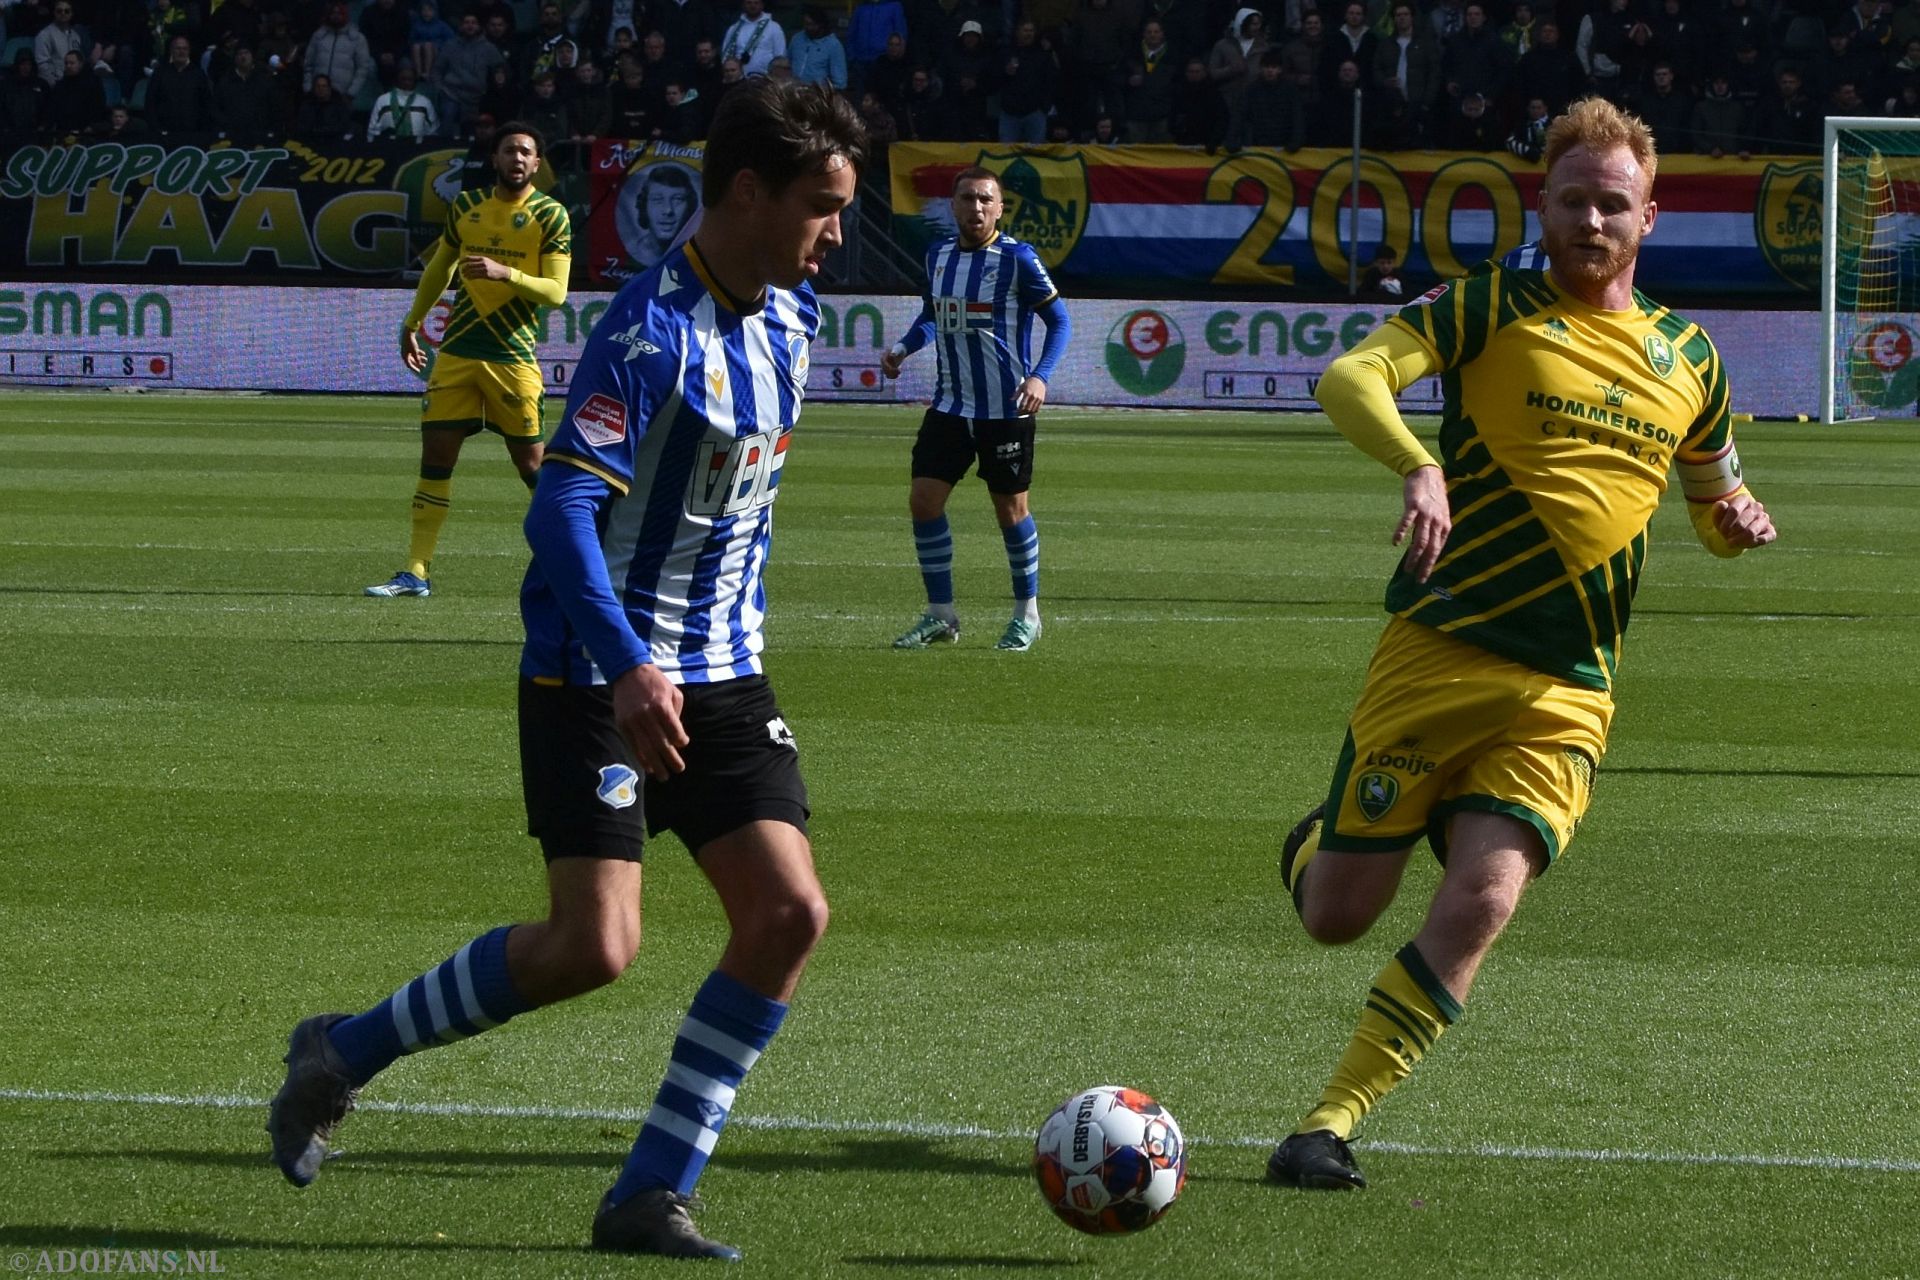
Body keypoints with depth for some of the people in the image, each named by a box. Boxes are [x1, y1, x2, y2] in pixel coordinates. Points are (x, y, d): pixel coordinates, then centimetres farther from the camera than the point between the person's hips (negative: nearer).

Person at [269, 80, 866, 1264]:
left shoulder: (789, 319, 8)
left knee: (789, 912, -7)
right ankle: (342, 1055, 9)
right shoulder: (654, 330, -19)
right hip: (600, 675, -8)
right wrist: (628, 666, -37)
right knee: (595, 946, -14)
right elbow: (562, 508, -26)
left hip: (723, 677, 8)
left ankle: (652, 1196, 0)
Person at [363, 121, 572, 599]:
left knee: (530, 462, -2)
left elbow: (556, 291, -9)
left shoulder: (550, 215, -3)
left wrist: (505, 273, -23)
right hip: (456, 351, 4)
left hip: (514, 354, -4)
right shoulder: (466, 206, 9)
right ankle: (416, 572, 2)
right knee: (435, 456, -1)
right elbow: (440, 268, 23)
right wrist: (412, 321, 24)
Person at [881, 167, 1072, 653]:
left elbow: (1059, 321, -7)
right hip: (949, 406, 5)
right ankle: (940, 615, 10)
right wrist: (903, 347, 2)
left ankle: (1027, 614, 21)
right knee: (923, 500, -2)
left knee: (1010, 508, 4)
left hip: (1006, 409, -5)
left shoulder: (1017, 259, -11)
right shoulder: (937, 255, 5)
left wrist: (1040, 376, -21)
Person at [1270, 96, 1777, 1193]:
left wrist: (1736, 521, 5)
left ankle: (1332, 1122, -11)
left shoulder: (1689, 358, 14)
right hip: (1437, 651, -2)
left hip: (1565, 691, 2)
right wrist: (1419, 468, -36)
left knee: (1480, 904, -18)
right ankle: (1316, 844, 39)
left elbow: (1713, 494, 30)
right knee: (1335, 916, 2)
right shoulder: (1491, 308, -1)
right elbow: (1351, 377, -16)